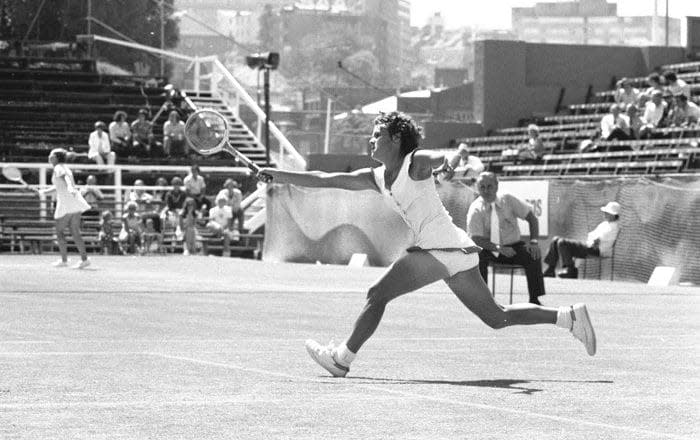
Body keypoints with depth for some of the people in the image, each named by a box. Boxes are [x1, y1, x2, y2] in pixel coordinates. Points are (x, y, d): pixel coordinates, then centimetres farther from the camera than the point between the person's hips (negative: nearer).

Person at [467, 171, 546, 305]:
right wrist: (499, 248, -32)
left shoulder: (508, 200, -5)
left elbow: (531, 217, -2)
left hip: (513, 245, 2)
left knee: (533, 256, -26)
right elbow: (476, 239, -19)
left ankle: (534, 299, -18)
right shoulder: (475, 210, -11)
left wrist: (533, 241, -18)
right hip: (489, 249, -2)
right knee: (478, 256, -34)